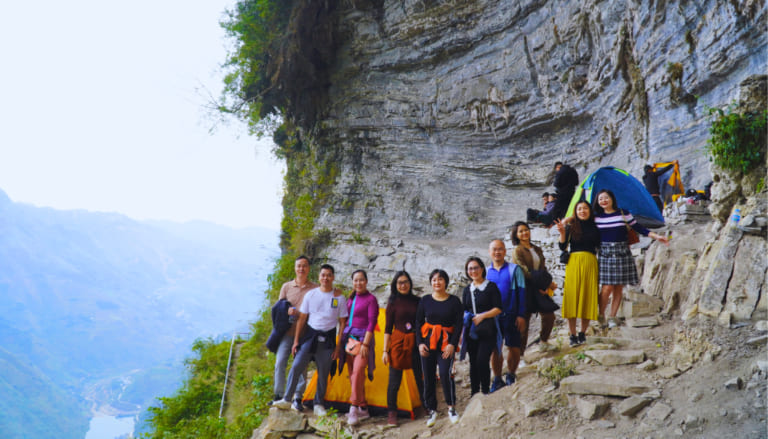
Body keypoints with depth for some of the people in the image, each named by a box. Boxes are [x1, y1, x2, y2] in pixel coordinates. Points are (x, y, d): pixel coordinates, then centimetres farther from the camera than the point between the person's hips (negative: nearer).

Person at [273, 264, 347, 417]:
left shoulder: (339, 298, -1)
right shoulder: (310, 294, 2)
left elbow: (343, 323, 2)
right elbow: (302, 318, 6)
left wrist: (339, 346, -1)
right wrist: (296, 340, 3)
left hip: (328, 338, 0)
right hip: (310, 335, 1)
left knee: (323, 373, 5)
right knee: (297, 366, -9)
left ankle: (319, 404, 19)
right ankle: (286, 400, 1)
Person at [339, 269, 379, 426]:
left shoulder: (371, 299, -7)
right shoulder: (351, 298, 12)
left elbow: (372, 322, -12)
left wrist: (365, 343, -18)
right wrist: (342, 338, 15)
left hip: (362, 337, -7)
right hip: (349, 337, 7)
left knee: (358, 370, -19)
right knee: (352, 372, 8)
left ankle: (354, 408, -14)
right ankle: (363, 409, 17)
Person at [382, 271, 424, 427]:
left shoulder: (417, 301, 4)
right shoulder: (392, 303, -1)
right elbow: (388, 328, 1)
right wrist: (385, 350, -3)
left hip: (416, 343, 2)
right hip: (398, 343, -2)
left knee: (421, 378, 8)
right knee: (394, 380, 2)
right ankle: (391, 414, 14)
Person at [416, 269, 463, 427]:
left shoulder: (454, 301, -1)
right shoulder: (425, 300, 4)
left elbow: (459, 324, -1)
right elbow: (418, 322, 8)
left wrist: (453, 344, -10)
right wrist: (420, 343, -1)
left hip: (446, 341, -2)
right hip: (428, 341, 2)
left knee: (445, 373, -16)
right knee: (428, 376, 5)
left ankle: (451, 407, 3)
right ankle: (431, 410, 18)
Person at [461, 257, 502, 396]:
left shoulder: (491, 286, -1)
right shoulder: (467, 289, 14)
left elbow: (498, 309, -5)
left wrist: (482, 316, -13)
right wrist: (466, 316, -2)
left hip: (487, 331, -5)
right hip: (471, 331, 5)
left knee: (482, 360, -15)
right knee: (473, 362, 7)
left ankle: (485, 391, -1)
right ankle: (474, 393, 16)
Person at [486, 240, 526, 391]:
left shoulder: (514, 269, 1)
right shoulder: (486, 272, 8)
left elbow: (521, 292, -1)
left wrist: (521, 315, -7)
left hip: (510, 315, -2)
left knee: (514, 348, 2)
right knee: (495, 349, 6)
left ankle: (511, 376, 23)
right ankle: (497, 380, 19)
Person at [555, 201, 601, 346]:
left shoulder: (594, 228, 11)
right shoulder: (571, 227, 4)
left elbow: (599, 247, 15)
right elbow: (563, 247, -4)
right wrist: (562, 233, -17)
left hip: (590, 264, 2)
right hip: (574, 263, -2)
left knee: (588, 297, 2)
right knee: (572, 297, -5)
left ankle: (583, 333, 15)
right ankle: (573, 335, 1)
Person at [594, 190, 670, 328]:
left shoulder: (623, 214, 4)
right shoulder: (596, 217, 4)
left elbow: (638, 228, 7)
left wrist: (656, 236, 2)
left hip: (622, 252, 1)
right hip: (605, 253, -1)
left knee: (618, 287, 3)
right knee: (607, 287, -9)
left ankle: (612, 317, 12)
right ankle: (601, 315, 5)